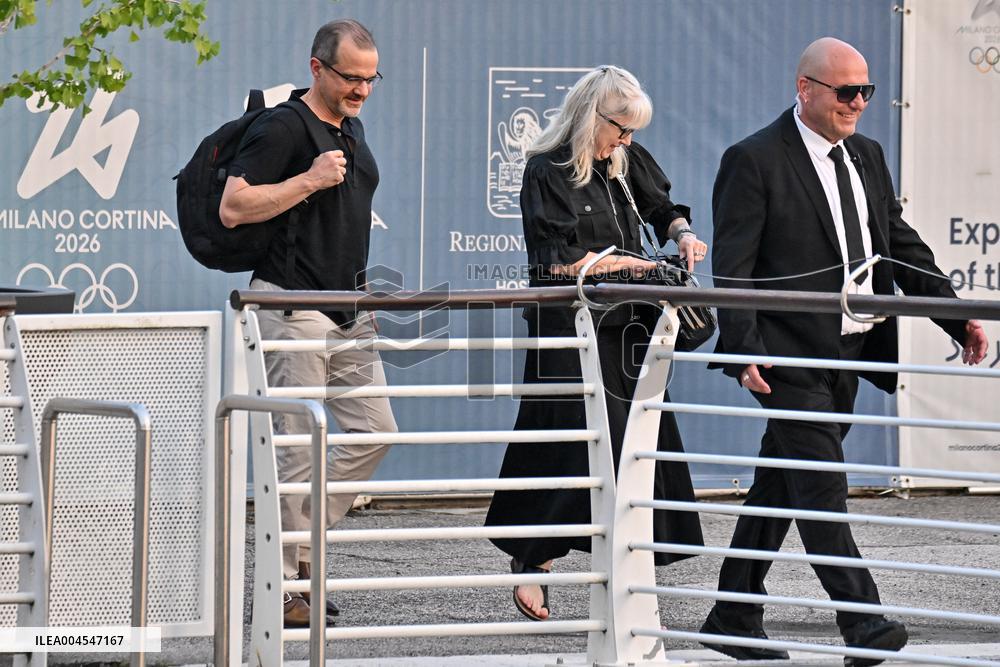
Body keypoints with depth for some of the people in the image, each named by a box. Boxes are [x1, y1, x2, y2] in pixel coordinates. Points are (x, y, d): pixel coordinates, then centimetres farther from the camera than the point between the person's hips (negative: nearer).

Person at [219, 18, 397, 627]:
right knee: (299, 443, -6)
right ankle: (284, 582, 1)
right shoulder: (282, 128, -10)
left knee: (374, 429, 5)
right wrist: (310, 180, -22)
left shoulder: (352, 129, 16)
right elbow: (232, 208, -16)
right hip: (293, 305, -8)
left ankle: (302, 541, 15)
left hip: (349, 310, 8)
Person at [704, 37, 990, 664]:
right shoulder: (755, 160, -8)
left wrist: (958, 316, 7)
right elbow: (732, 267, -11)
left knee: (780, 488, 12)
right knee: (821, 487, -12)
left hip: (849, 354, 7)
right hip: (791, 358, -7)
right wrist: (744, 351, -20)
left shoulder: (867, 157, 14)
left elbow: (903, 245, 17)